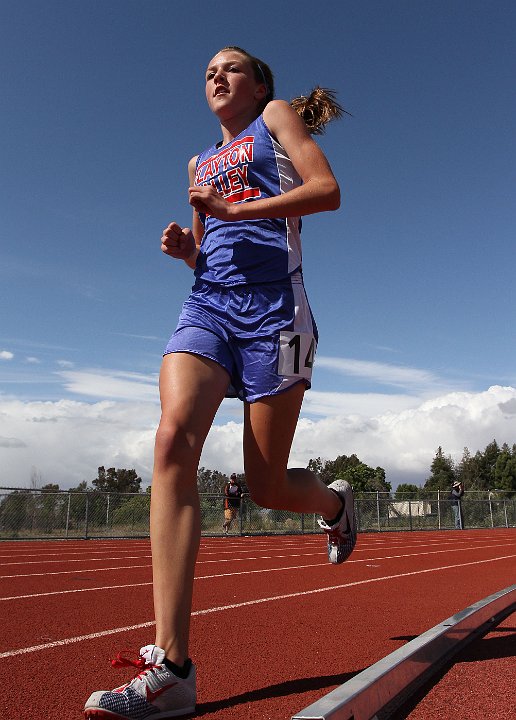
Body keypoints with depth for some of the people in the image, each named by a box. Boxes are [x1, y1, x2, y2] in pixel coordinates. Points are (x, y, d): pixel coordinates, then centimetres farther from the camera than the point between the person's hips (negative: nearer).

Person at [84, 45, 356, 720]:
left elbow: (328, 190, -1)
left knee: (267, 485, -5)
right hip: (207, 304, 5)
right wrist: (184, 247, 9)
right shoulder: (200, 163, 30)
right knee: (173, 438, -24)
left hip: (271, 305, -4)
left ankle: (335, 501, 33)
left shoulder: (277, 116, 16)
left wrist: (232, 209, -8)